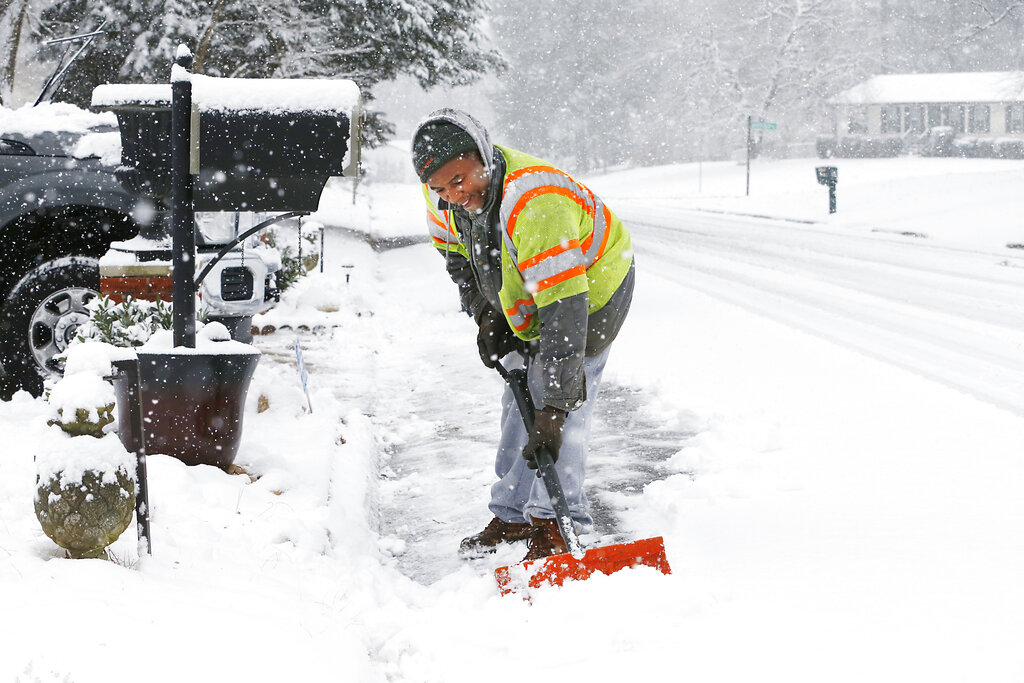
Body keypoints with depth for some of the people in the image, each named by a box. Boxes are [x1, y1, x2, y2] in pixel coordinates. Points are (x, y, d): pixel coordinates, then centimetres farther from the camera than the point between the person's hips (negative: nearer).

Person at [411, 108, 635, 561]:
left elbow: (564, 311, -45)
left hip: (591, 289, -8)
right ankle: (513, 515, 22)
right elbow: (452, 246, 6)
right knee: (520, 400, 12)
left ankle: (555, 523, -9)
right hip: (522, 297, 8)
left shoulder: (534, 204, -44)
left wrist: (552, 409, -47)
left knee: (560, 408, -16)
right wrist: (484, 312, -8)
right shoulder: (447, 192, -19)